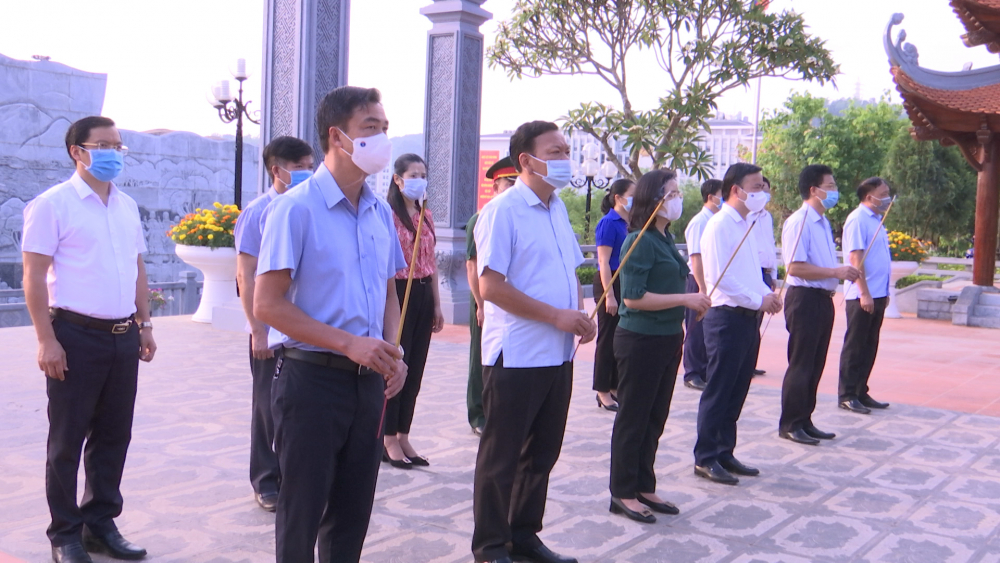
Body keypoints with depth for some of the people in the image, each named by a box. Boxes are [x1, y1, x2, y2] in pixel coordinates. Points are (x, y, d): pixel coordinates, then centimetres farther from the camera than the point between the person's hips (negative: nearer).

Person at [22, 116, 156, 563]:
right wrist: (47, 340, -15)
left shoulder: (127, 206, 13)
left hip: (123, 337, 6)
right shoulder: (54, 204, -6)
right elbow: (34, 275, -10)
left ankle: (101, 524, 25)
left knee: (113, 436, 12)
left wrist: (144, 325, 14)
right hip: (77, 336, -6)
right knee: (68, 440, 4)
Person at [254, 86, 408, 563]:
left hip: (368, 381, 6)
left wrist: (392, 352, 0)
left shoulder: (381, 213, 9)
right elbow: (267, 304, -15)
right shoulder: (296, 209, -11)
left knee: (353, 512, 15)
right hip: (313, 377, -6)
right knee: (302, 513, 6)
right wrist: (349, 344, -20)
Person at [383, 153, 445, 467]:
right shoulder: (389, 215, -9)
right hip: (398, 293, -7)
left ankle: (403, 437, 20)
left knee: (415, 369, 10)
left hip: (423, 295, 7)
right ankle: (389, 441, 11)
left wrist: (436, 304, 14)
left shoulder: (427, 216, 13)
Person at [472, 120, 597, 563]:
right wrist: (557, 316, -19)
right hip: (516, 356, -8)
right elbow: (491, 286, -18)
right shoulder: (503, 210, -12)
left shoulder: (558, 209, 12)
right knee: (501, 457, 5)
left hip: (558, 355, 8)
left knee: (542, 453, 16)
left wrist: (581, 314, 2)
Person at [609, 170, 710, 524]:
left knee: (655, 419, 15)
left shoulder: (666, 239, 12)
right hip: (641, 340, -9)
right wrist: (685, 299, -19)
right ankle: (623, 494, 14)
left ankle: (644, 488, 27)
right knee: (633, 419, 3)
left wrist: (693, 304, 14)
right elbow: (633, 298, -22)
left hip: (667, 339, 9)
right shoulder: (640, 242, -15)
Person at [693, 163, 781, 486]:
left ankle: (724, 453, 24)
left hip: (747, 317, 9)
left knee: (737, 391, 14)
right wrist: (759, 300, -15)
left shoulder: (746, 224, 16)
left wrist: (766, 293, 4)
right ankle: (705, 459, 8)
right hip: (726, 317, -9)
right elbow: (722, 277, -20)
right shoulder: (720, 225, -13)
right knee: (718, 392, -1)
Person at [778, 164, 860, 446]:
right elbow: (795, 267, -23)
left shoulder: (823, 223, 17)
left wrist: (842, 273, 9)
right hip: (804, 298, -10)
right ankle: (790, 424, 7)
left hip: (823, 298, 10)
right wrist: (836, 272, -21)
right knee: (801, 364, -3)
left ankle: (804, 421, 23)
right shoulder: (799, 222, -14)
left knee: (815, 364, 14)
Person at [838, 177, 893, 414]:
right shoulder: (858, 219, -12)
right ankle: (847, 395, 4)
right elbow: (856, 257, -18)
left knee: (869, 347, 13)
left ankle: (861, 393, 21)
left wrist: (884, 293, 17)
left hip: (877, 295, 9)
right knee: (855, 346, -2)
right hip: (862, 296, -9)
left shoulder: (875, 220, 16)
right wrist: (864, 293, -21)